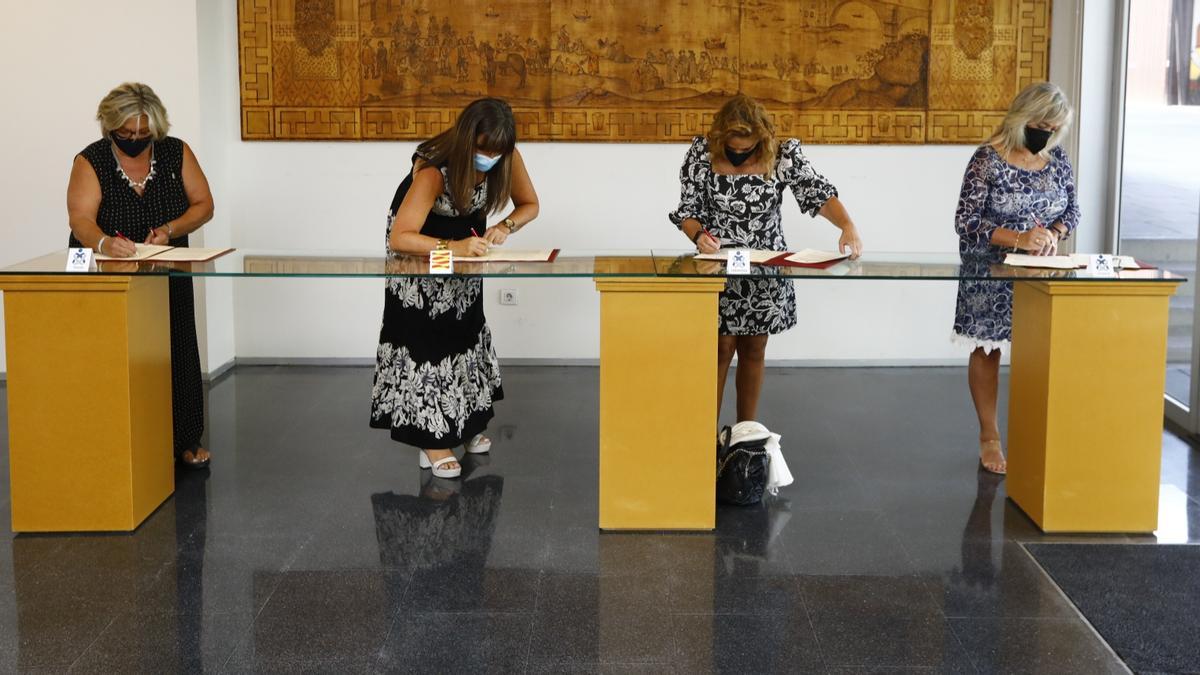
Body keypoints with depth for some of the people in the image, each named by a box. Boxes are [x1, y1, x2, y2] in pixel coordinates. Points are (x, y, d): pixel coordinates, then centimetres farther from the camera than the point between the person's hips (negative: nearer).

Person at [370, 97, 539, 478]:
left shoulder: (506, 158, -25)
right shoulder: (433, 170, -39)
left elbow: (529, 204, -10)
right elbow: (400, 238, -44)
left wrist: (505, 227, -30)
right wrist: (452, 247, -56)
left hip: (467, 239, 5)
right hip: (420, 247, -5)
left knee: (465, 326, 10)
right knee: (426, 333, -10)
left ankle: (467, 421, 23)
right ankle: (432, 436, -6)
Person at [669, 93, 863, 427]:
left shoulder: (783, 154, -10)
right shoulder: (702, 153, -10)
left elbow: (817, 192, -16)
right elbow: (687, 209, -6)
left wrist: (848, 226, -33)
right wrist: (699, 235, -27)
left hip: (765, 270, 2)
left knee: (753, 351, 10)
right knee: (721, 350, -3)